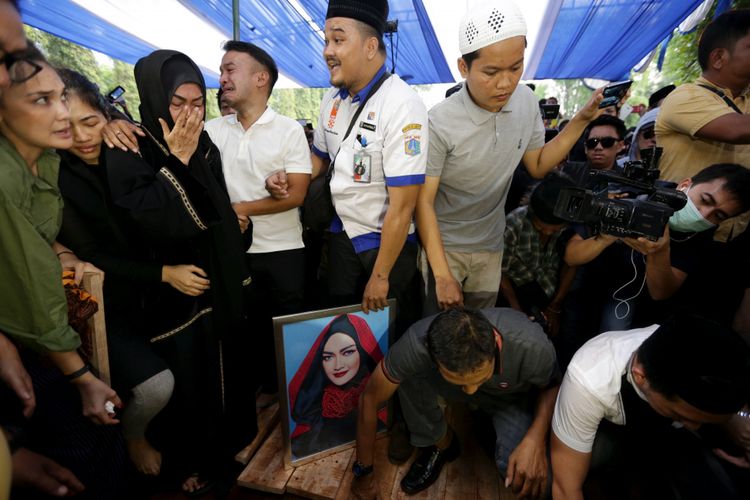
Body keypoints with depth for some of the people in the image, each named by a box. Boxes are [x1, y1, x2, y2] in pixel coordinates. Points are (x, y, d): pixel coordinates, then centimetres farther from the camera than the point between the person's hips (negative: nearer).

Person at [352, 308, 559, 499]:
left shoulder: (531, 346, -38)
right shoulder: (418, 343, -38)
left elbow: (553, 385, -14)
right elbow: (369, 399, -24)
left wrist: (535, 440, -31)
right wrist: (363, 473, -12)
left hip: (514, 397, -1)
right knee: (409, 374, -28)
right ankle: (441, 444, 2)